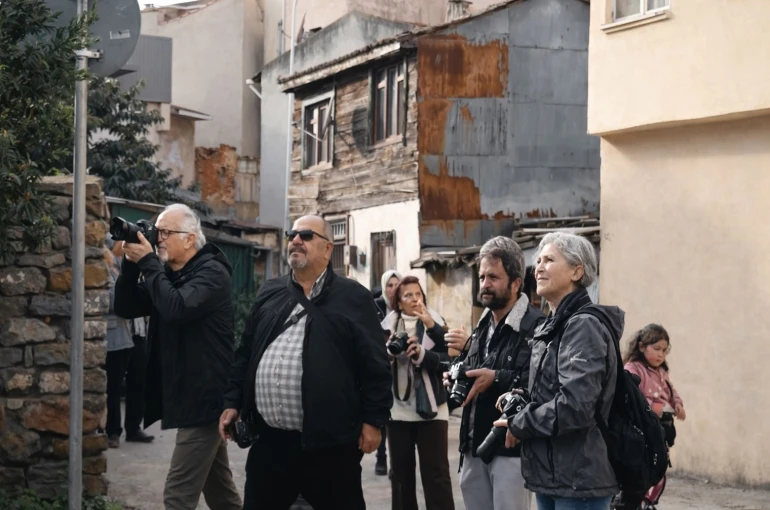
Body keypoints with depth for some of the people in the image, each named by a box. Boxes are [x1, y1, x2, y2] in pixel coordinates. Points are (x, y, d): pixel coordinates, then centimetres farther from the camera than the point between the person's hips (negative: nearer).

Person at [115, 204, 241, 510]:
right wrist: (132, 264, -4)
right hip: (192, 397, 9)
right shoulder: (169, 274, 13)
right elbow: (126, 307, 10)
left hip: (204, 398, -9)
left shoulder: (212, 272, -13)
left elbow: (177, 309, -30)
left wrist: (148, 263, -21)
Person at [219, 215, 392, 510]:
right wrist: (233, 403, 11)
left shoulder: (352, 297, 0)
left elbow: (374, 366, -3)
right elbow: (245, 355, 18)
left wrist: (373, 420, -7)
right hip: (268, 441, 5)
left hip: (328, 444, -4)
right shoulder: (269, 294, 14)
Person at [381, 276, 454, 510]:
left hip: (430, 408, -2)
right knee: (400, 472, 11)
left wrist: (422, 354, -22)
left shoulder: (435, 323, 2)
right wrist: (391, 350, -20)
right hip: (398, 409, 3)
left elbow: (447, 360, -8)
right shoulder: (388, 325, 5)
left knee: (436, 472, -6)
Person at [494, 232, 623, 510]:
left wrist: (518, 425, -11)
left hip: (579, 480, -9)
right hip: (550, 476, 9)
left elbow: (575, 406, -23)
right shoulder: (549, 328, 15)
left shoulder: (584, 325, -14)